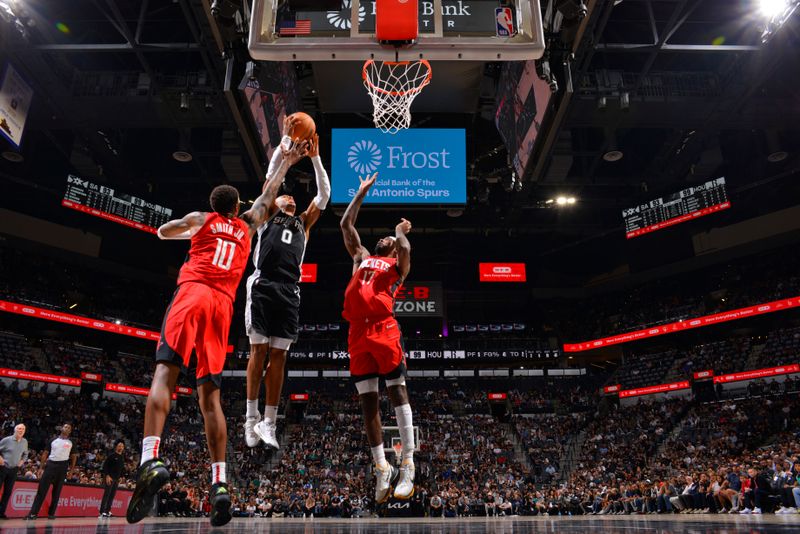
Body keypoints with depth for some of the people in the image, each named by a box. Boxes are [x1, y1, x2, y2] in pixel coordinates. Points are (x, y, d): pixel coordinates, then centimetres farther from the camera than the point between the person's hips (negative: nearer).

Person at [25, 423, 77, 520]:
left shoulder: (71, 442, 9)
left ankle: (51, 513, 11)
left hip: (62, 466, 0)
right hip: (50, 464, 0)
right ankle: (33, 512, -5)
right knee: (42, 489, -6)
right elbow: (45, 453, 10)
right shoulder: (53, 440, 9)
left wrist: (71, 470, 5)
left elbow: (74, 456, 12)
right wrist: (41, 467, 2)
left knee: (57, 491, 3)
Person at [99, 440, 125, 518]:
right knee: (106, 494, -10)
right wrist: (107, 476, -18)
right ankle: (102, 512, -10)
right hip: (109, 478, -7)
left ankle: (108, 511, 11)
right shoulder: (111, 456, -5)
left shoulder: (122, 458, 15)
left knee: (112, 495, 6)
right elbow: (105, 466, -11)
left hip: (116, 479, 7)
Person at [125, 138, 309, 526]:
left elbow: (164, 232, 31)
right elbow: (268, 194, 38)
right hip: (223, 305, 2)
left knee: (165, 373, -12)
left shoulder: (200, 219, 17)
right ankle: (219, 483, -9)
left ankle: (151, 461, -34)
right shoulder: (247, 226, 24)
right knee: (210, 395, 1)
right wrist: (287, 162, 49)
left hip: (192, 293, -2)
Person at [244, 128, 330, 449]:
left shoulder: (303, 223, 28)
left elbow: (324, 194, 23)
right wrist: (286, 140, 13)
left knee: (278, 354, 1)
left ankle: (269, 422, 4)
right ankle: (251, 418, 6)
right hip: (263, 286, -3)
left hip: (289, 292, 3)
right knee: (258, 350, -2)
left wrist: (315, 157, 20)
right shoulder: (267, 215, 19)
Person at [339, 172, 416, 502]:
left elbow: (405, 247, -7)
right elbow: (346, 225, 27)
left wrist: (400, 230, 14)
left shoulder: (398, 264, 16)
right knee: (368, 401, 3)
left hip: (383, 328, -4)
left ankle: (407, 465, -7)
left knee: (397, 391, -9)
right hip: (357, 332, 5)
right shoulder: (361, 257, 28)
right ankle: (382, 467, 9)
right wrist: (362, 192, 31)